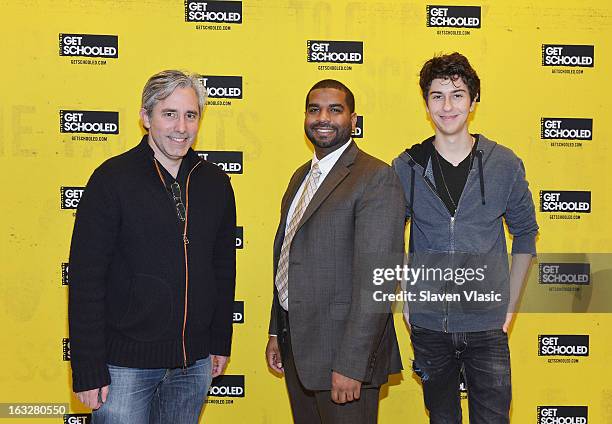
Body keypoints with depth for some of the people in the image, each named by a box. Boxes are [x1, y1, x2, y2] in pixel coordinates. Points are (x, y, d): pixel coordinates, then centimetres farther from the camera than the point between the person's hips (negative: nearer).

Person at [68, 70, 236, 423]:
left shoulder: (216, 183, 5)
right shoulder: (113, 178, -9)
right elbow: (86, 280, -11)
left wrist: (221, 343, 13)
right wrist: (88, 371, -13)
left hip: (194, 363, 4)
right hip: (126, 361, -4)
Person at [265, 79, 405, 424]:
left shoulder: (376, 178, -14)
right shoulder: (302, 176, 14)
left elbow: (376, 279, -20)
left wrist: (350, 365, -23)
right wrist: (277, 333, 16)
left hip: (343, 348, -8)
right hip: (296, 345, 8)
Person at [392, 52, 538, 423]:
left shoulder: (505, 164, -3)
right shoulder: (407, 167, -2)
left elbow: (525, 233, 7)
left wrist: (510, 304, 3)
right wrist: (404, 299, 2)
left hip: (487, 325, -1)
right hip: (428, 323, 1)